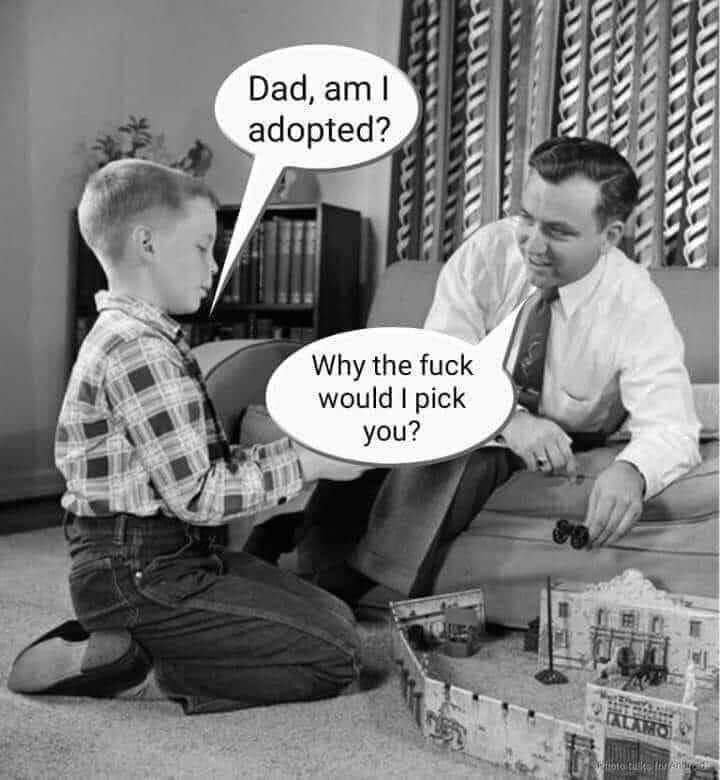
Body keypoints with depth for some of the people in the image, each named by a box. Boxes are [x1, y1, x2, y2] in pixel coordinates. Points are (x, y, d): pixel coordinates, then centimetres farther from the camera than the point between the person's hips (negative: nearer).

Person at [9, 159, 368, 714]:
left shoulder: (147, 340, 14)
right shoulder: (137, 351, -20)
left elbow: (198, 463, 13)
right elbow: (196, 495, -21)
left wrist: (292, 450, 5)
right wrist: (304, 464, -12)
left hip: (178, 559, 10)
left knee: (334, 616, 13)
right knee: (335, 655, -10)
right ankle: (156, 665, -7)